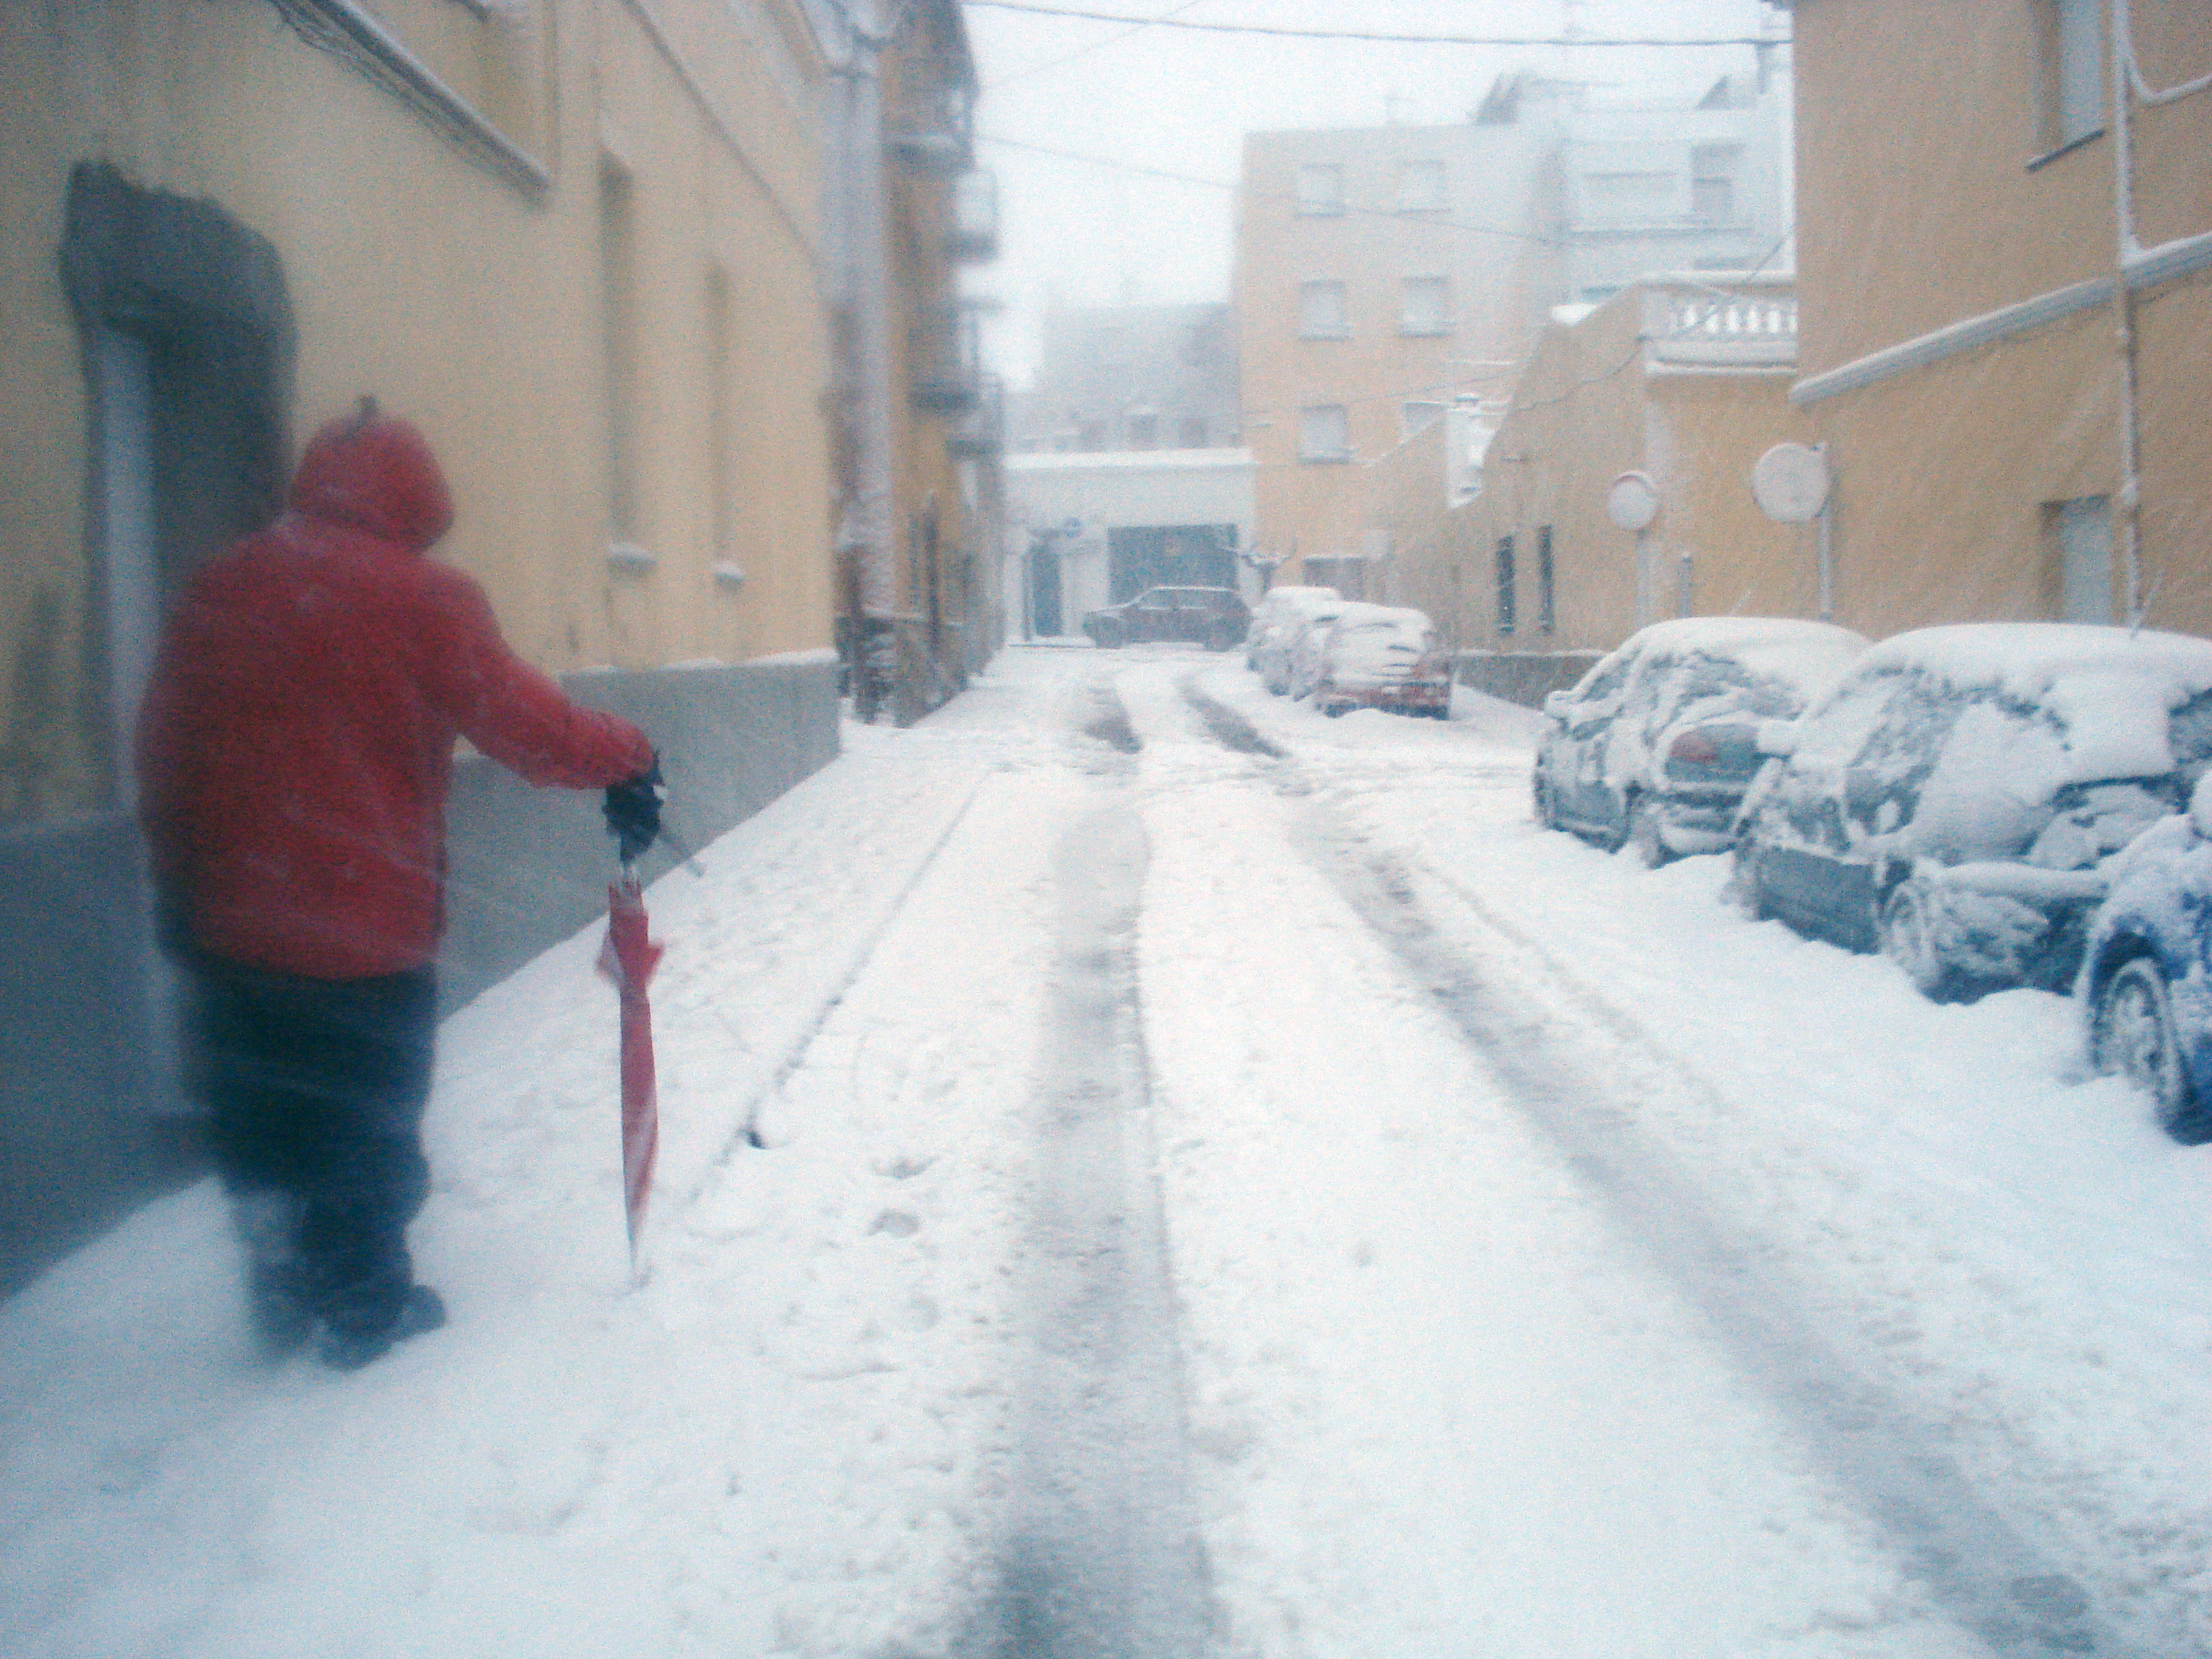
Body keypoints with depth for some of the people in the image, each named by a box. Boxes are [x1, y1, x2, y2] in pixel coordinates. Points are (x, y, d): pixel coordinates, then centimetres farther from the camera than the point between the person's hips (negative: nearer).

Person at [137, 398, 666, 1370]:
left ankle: (284, 1292, 27)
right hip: (367, 929, -4)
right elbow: (525, 725, -10)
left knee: (256, 1118, 18)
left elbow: (163, 752, 10)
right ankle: (364, 1307, 21)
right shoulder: (422, 600, -11)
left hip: (233, 925, 5)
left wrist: (181, 887, 18)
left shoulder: (221, 590, 6)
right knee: (368, 1123, 11)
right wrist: (626, 759, 5)